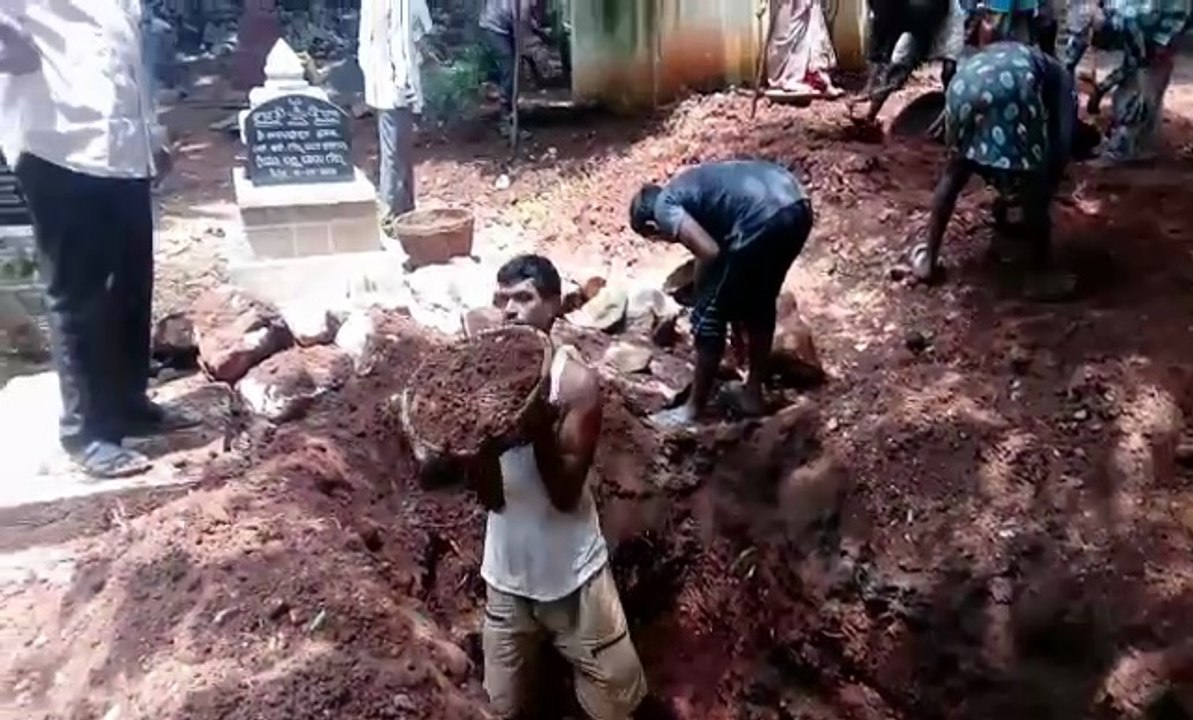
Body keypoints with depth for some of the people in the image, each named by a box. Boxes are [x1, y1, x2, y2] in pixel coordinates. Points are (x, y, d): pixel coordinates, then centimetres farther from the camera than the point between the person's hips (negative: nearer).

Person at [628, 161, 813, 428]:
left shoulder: (664, 207, 8)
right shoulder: (693, 189, 33)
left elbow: (709, 252, -8)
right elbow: (724, 248, 40)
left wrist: (700, 292, 13)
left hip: (764, 218, -9)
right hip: (797, 206, 9)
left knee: (710, 315, 8)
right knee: (761, 302, 28)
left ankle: (694, 409, 21)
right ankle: (753, 392, 41)